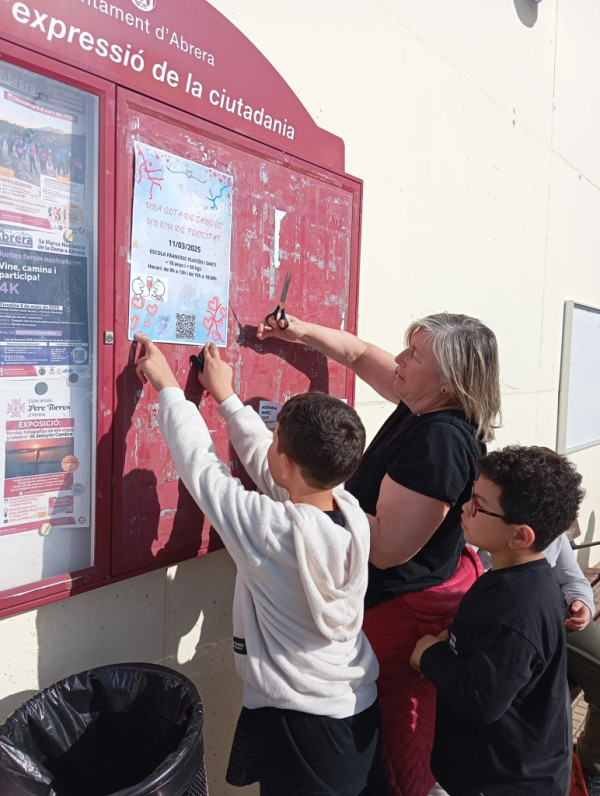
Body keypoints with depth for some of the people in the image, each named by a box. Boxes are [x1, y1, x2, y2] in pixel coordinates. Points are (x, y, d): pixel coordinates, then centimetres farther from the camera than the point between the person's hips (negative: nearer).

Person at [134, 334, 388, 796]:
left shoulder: (270, 529, -29)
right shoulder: (353, 513, -12)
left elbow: (199, 461, -16)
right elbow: (264, 462, 1)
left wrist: (168, 386, -3)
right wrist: (227, 397, 10)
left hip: (297, 725, -6)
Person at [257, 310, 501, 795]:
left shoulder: (440, 441, -29)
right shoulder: (425, 404, -2)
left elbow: (387, 548, -28)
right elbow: (361, 354, 12)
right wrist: (303, 331, 4)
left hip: (405, 609, -9)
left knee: (398, 752, 11)